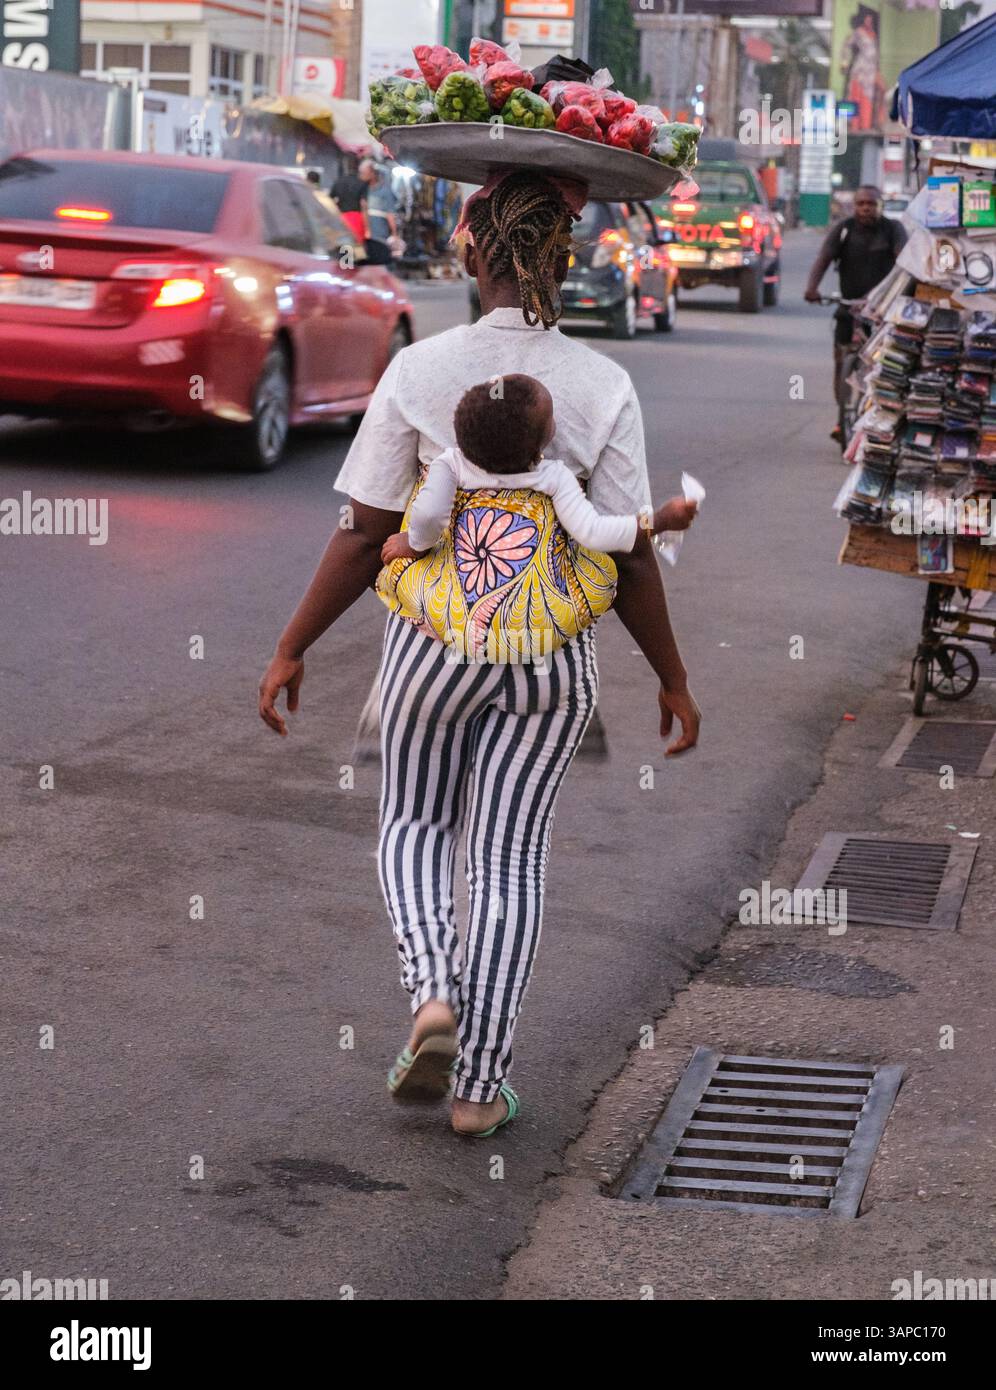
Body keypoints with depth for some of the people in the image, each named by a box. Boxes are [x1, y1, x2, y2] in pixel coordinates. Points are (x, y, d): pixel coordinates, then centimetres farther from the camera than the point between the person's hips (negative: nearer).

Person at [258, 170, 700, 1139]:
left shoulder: (419, 371, -10)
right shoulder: (603, 386, -9)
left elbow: (364, 535, -8)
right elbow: (627, 559, -7)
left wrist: (292, 649, 3)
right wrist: (672, 678, 5)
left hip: (434, 634, 0)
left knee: (416, 826, 22)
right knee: (509, 858, 11)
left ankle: (431, 994, -1)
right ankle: (479, 1085, 15)